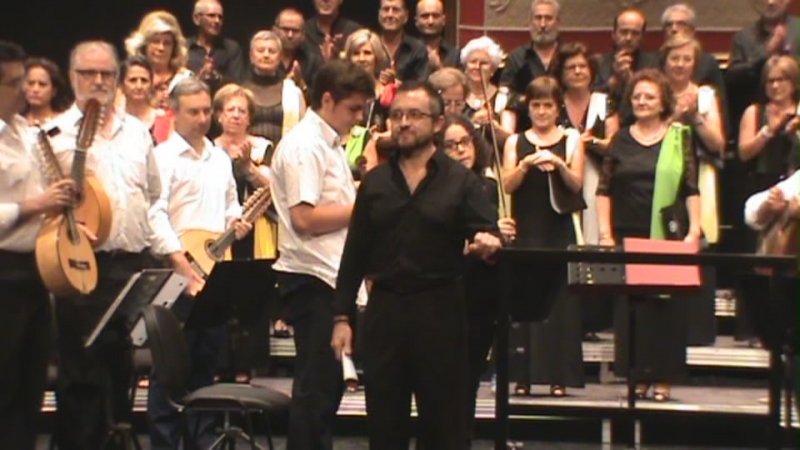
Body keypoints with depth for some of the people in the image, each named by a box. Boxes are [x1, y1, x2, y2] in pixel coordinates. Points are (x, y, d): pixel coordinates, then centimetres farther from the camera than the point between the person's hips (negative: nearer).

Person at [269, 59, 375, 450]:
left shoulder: (330, 144, 16)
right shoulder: (304, 145, -14)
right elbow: (305, 217, -23)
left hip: (333, 277, 10)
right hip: (312, 278, -10)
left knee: (327, 382, 14)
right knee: (315, 384, -4)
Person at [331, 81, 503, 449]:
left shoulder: (461, 181, 2)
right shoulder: (375, 182, 9)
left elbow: (487, 233, -7)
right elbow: (355, 253, 9)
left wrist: (487, 242, -32)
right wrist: (342, 315, 4)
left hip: (440, 310, -2)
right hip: (384, 308, 3)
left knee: (444, 419, 3)